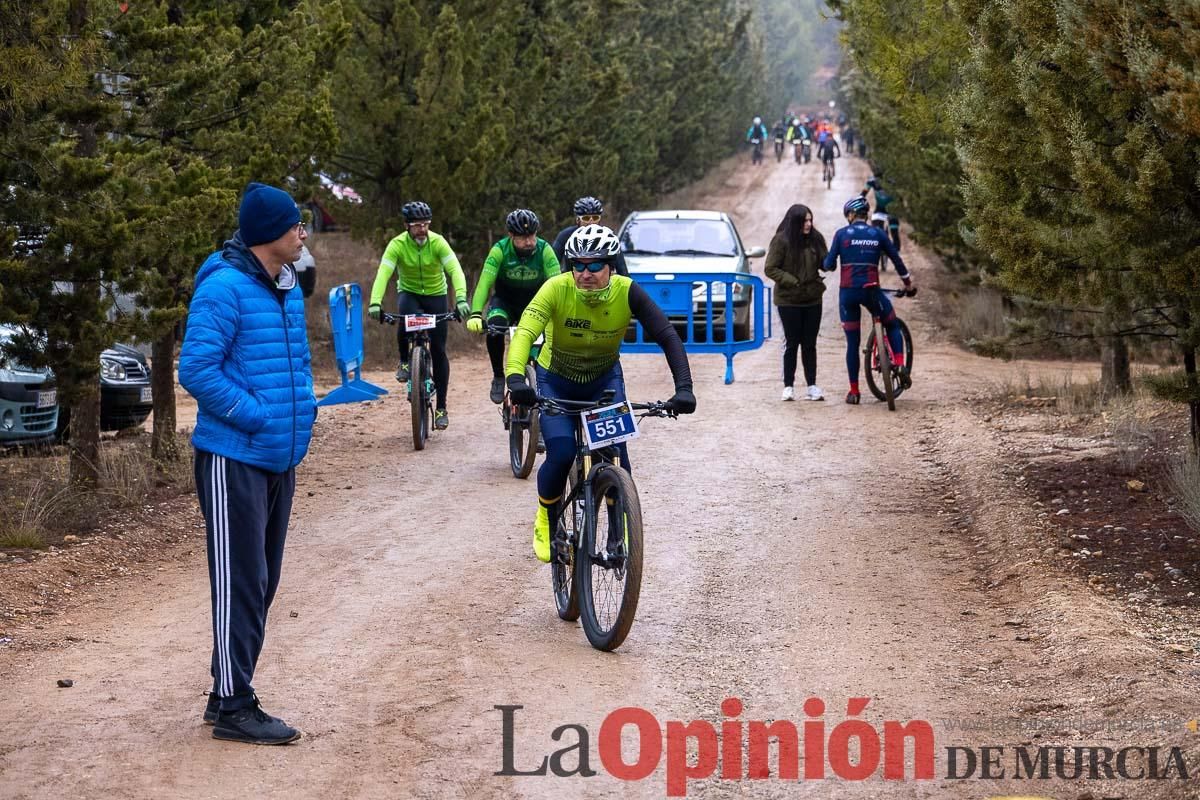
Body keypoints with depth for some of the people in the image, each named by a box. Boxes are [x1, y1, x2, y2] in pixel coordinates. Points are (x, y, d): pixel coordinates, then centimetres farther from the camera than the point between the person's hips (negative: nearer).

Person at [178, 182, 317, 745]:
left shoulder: (289, 289, 11)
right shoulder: (225, 288, -16)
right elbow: (197, 370, -20)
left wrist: (301, 412, 8)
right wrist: (258, 416, -18)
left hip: (280, 457, 9)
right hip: (234, 458, -9)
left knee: (261, 582, 13)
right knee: (240, 584, -5)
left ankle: (230, 696, 23)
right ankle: (233, 708, 2)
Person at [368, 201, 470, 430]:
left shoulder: (438, 242, -19)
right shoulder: (397, 245, -19)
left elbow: (455, 270, -31)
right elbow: (383, 273, -30)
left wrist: (461, 298, -48)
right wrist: (375, 302, -46)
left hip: (436, 294, 0)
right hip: (409, 292, 0)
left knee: (438, 350, -4)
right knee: (406, 314, -37)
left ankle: (441, 407, 4)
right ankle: (404, 361, -10)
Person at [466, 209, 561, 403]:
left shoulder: (544, 250, -22)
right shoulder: (500, 250, -24)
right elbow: (484, 283, -31)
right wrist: (475, 314, -46)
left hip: (534, 301, 1)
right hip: (505, 300, -1)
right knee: (495, 327, -31)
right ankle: (498, 378, -11)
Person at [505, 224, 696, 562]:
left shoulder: (627, 292, -24)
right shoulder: (557, 289, -29)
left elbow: (668, 337, -26)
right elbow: (524, 334, -40)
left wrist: (683, 388, -39)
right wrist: (516, 378, -59)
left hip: (604, 379, 1)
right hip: (556, 381, -1)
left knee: (615, 450, -18)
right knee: (561, 454, -19)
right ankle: (545, 521, 11)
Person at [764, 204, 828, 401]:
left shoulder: (816, 239, 3)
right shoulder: (781, 240, -9)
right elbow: (771, 269, -8)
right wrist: (793, 281, -16)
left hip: (812, 299, 3)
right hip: (789, 300, -3)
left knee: (810, 344, 7)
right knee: (791, 343, 2)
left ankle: (812, 385, 12)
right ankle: (788, 386, 10)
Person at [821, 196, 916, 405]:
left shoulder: (842, 234, 1)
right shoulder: (878, 235, 6)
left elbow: (829, 264, -3)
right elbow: (897, 260, 11)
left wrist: (828, 265, 22)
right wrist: (908, 283, 25)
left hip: (848, 293, 0)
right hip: (871, 291, 0)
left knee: (852, 342, 9)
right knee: (893, 326, 23)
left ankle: (854, 391, 9)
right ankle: (900, 364, 1)